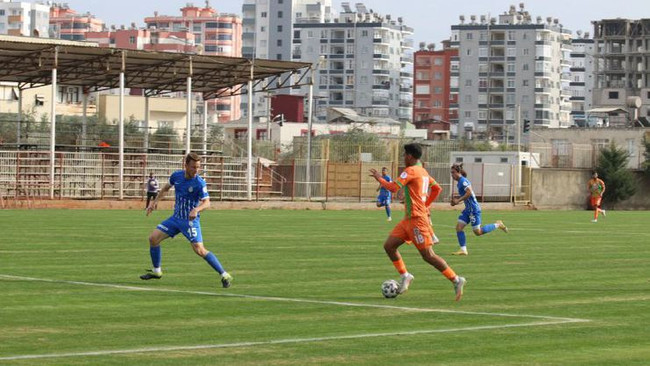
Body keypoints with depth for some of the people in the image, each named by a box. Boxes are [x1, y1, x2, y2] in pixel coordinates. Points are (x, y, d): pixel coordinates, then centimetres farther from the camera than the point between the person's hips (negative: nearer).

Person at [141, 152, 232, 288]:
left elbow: (206, 202, -24)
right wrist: (155, 201, 16)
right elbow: (166, 187, 19)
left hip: (191, 220, -6)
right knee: (153, 238, 1)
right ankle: (156, 271, 19)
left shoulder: (199, 183, -18)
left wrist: (196, 209, -43)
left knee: (200, 250, -19)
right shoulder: (176, 175, -2)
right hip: (176, 218, 6)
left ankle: (225, 275, -12)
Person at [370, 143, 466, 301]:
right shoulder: (423, 172, 15)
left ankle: (456, 280, -7)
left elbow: (392, 187, -19)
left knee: (428, 255, -10)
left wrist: (378, 178, -4)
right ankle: (405, 276, 12)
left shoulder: (410, 171, -13)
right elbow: (437, 189, 24)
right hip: (409, 219, 10)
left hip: (417, 219, -10)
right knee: (389, 245, 8)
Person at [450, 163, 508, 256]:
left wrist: (458, 200, -20)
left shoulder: (463, 181, -15)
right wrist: (456, 198, 10)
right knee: (458, 227, 0)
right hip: (468, 209, 10)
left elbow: (469, 193, -26)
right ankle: (463, 250, 1)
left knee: (478, 232, -5)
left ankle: (497, 225, 10)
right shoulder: (460, 182, 14)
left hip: (473, 209, -10)